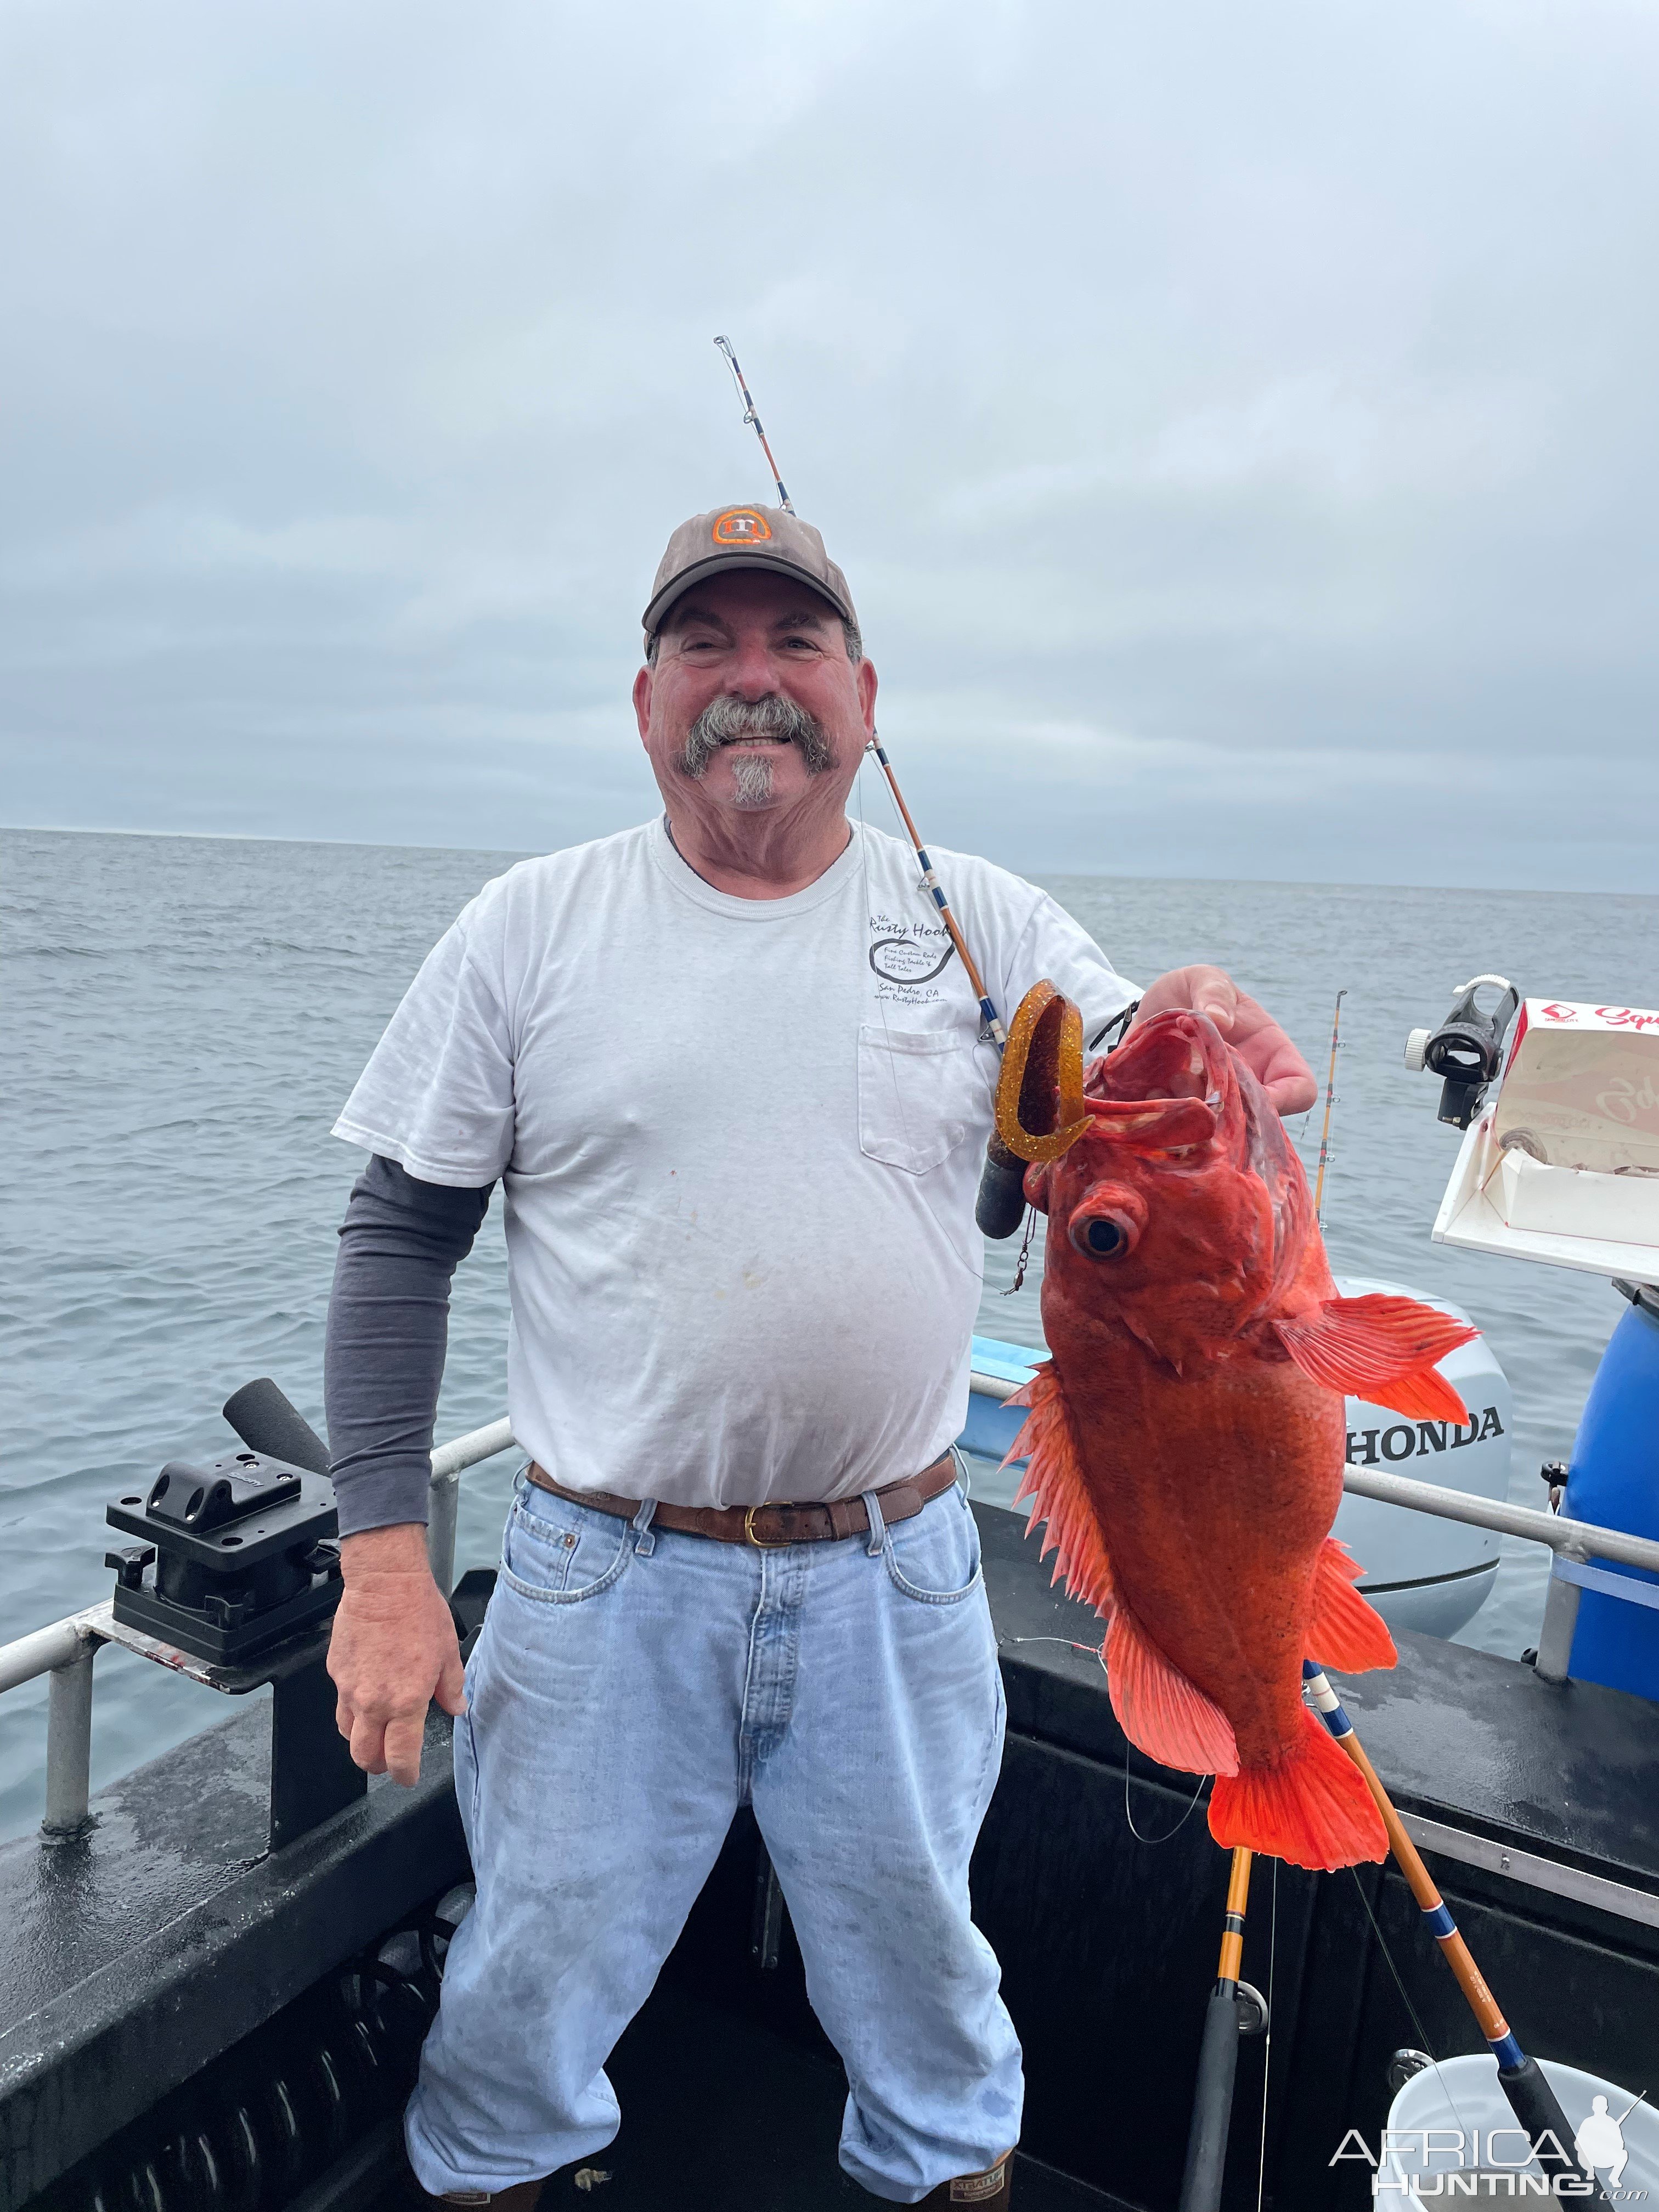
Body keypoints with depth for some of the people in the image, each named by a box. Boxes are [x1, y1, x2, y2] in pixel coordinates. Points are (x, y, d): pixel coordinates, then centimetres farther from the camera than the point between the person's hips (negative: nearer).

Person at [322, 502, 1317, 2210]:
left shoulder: (988, 925, -2)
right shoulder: (529, 931, -3)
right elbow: (398, 1238, 0)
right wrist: (383, 1555, -6)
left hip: (896, 1575, 1)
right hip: (602, 1573, 0)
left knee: (922, 1976, 23)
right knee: (526, 2000, 19)